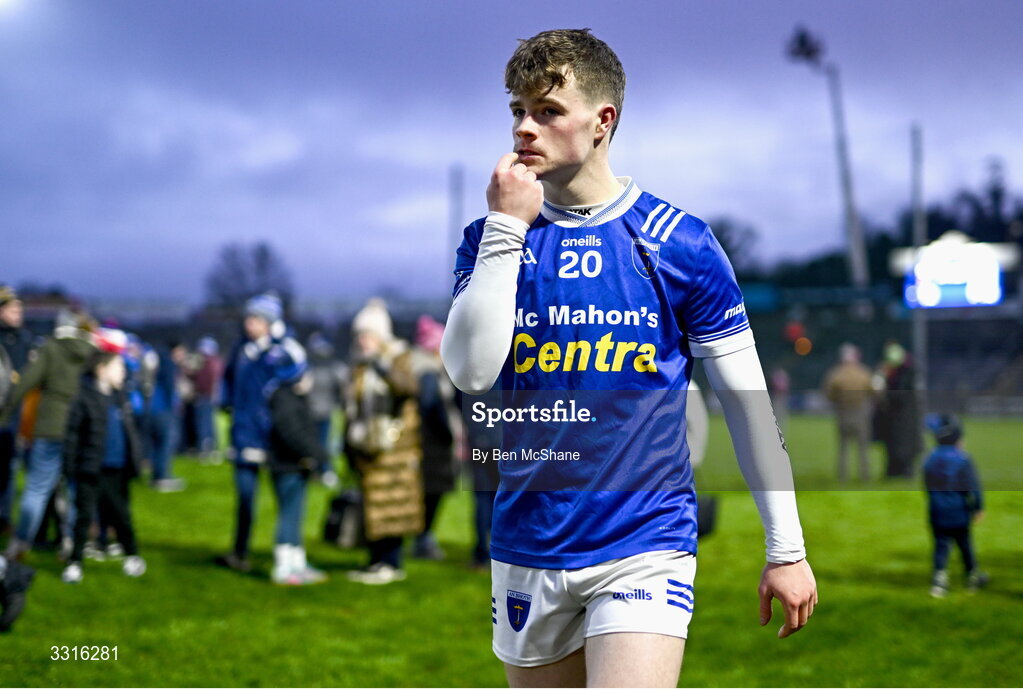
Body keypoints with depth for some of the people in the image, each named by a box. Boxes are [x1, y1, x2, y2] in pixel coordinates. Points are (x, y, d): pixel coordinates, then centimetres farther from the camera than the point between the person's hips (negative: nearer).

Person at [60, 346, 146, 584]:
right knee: (84, 515, 2)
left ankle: (132, 556, 29)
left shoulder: (120, 397, 8)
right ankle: (75, 563, 13)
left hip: (117, 471, 5)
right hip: (91, 471, -5)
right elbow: (72, 434, -11)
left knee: (121, 515, 14)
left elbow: (131, 430, 16)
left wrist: (136, 460, 12)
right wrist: (71, 466, -13)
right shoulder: (84, 397, -11)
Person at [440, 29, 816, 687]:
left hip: (644, 543, -3)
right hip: (527, 547, 4)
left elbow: (747, 399, 1)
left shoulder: (678, 241, -4)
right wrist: (507, 226, -15)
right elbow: (471, 371, -13)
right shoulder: (492, 238, 3)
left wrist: (786, 548, 1)